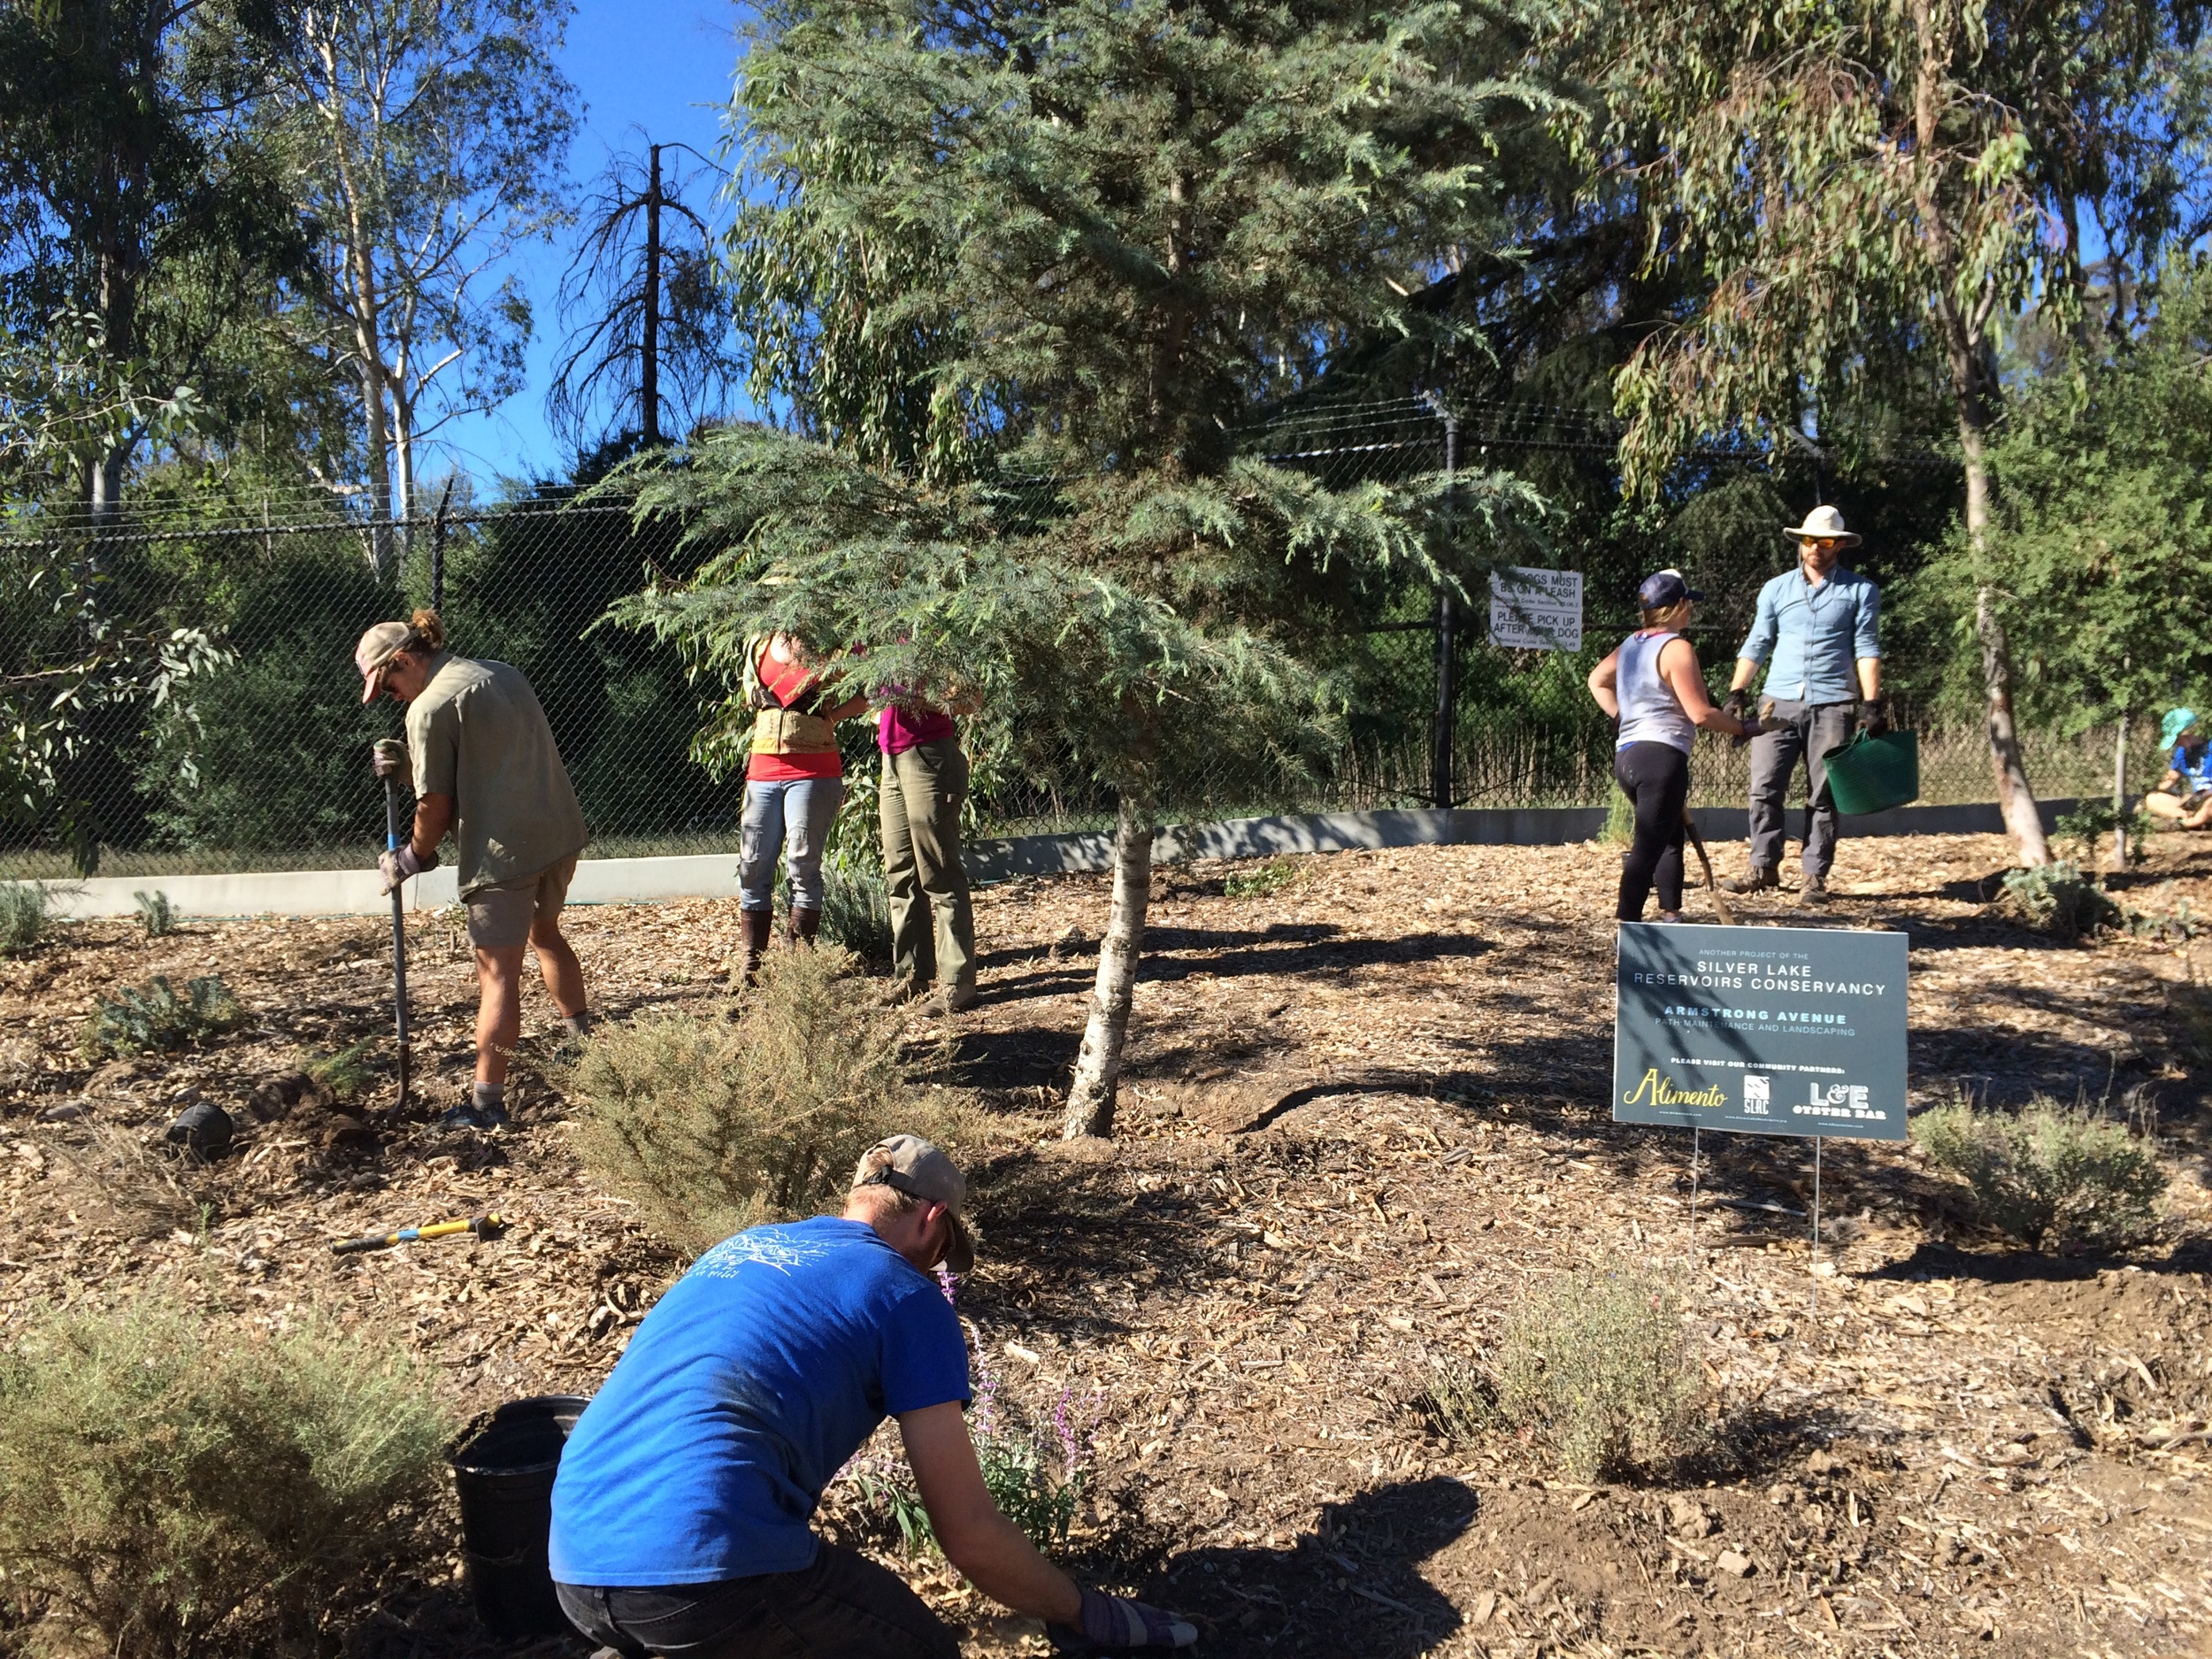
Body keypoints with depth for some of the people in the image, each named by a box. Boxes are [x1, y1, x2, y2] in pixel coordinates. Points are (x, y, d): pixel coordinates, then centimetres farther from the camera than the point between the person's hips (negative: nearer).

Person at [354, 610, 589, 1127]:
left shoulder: (429, 708, -10)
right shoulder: (504, 673, 13)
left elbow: (436, 804, -10)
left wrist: (412, 859, 8)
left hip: (504, 850, -8)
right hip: (561, 831, 8)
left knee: (498, 973, -3)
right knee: (545, 932, 30)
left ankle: (487, 1102, 2)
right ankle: (583, 1041, 44)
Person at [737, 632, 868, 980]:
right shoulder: (758, 648, 14)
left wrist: (830, 717, -13)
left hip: (813, 772, -4)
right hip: (763, 770, 4)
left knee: (804, 866, -4)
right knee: (752, 867, 3)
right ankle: (749, 959, 11)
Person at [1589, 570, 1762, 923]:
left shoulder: (1630, 645, 14)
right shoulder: (1677, 649, -11)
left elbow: (1597, 680, 26)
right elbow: (1700, 713, -15)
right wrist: (1744, 727, -2)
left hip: (1625, 756, 9)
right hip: (1661, 756, -9)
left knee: (1672, 834, 24)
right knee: (1648, 848, -13)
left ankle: (1670, 914, 26)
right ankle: (1627, 925, -20)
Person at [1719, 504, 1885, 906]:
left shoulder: (1860, 591, 6)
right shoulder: (1776, 589, 12)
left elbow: (1866, 648, -1)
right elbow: (1756, 644, 12)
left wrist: (1871, 703, -10)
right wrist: (1737, 691, 0)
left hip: (1832, 706, -2)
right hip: (1780, 703, 2)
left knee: (1823, 796, 1)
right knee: (1764, 788, -3)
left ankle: (1815, 877, 6)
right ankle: (1764, 867, 7)